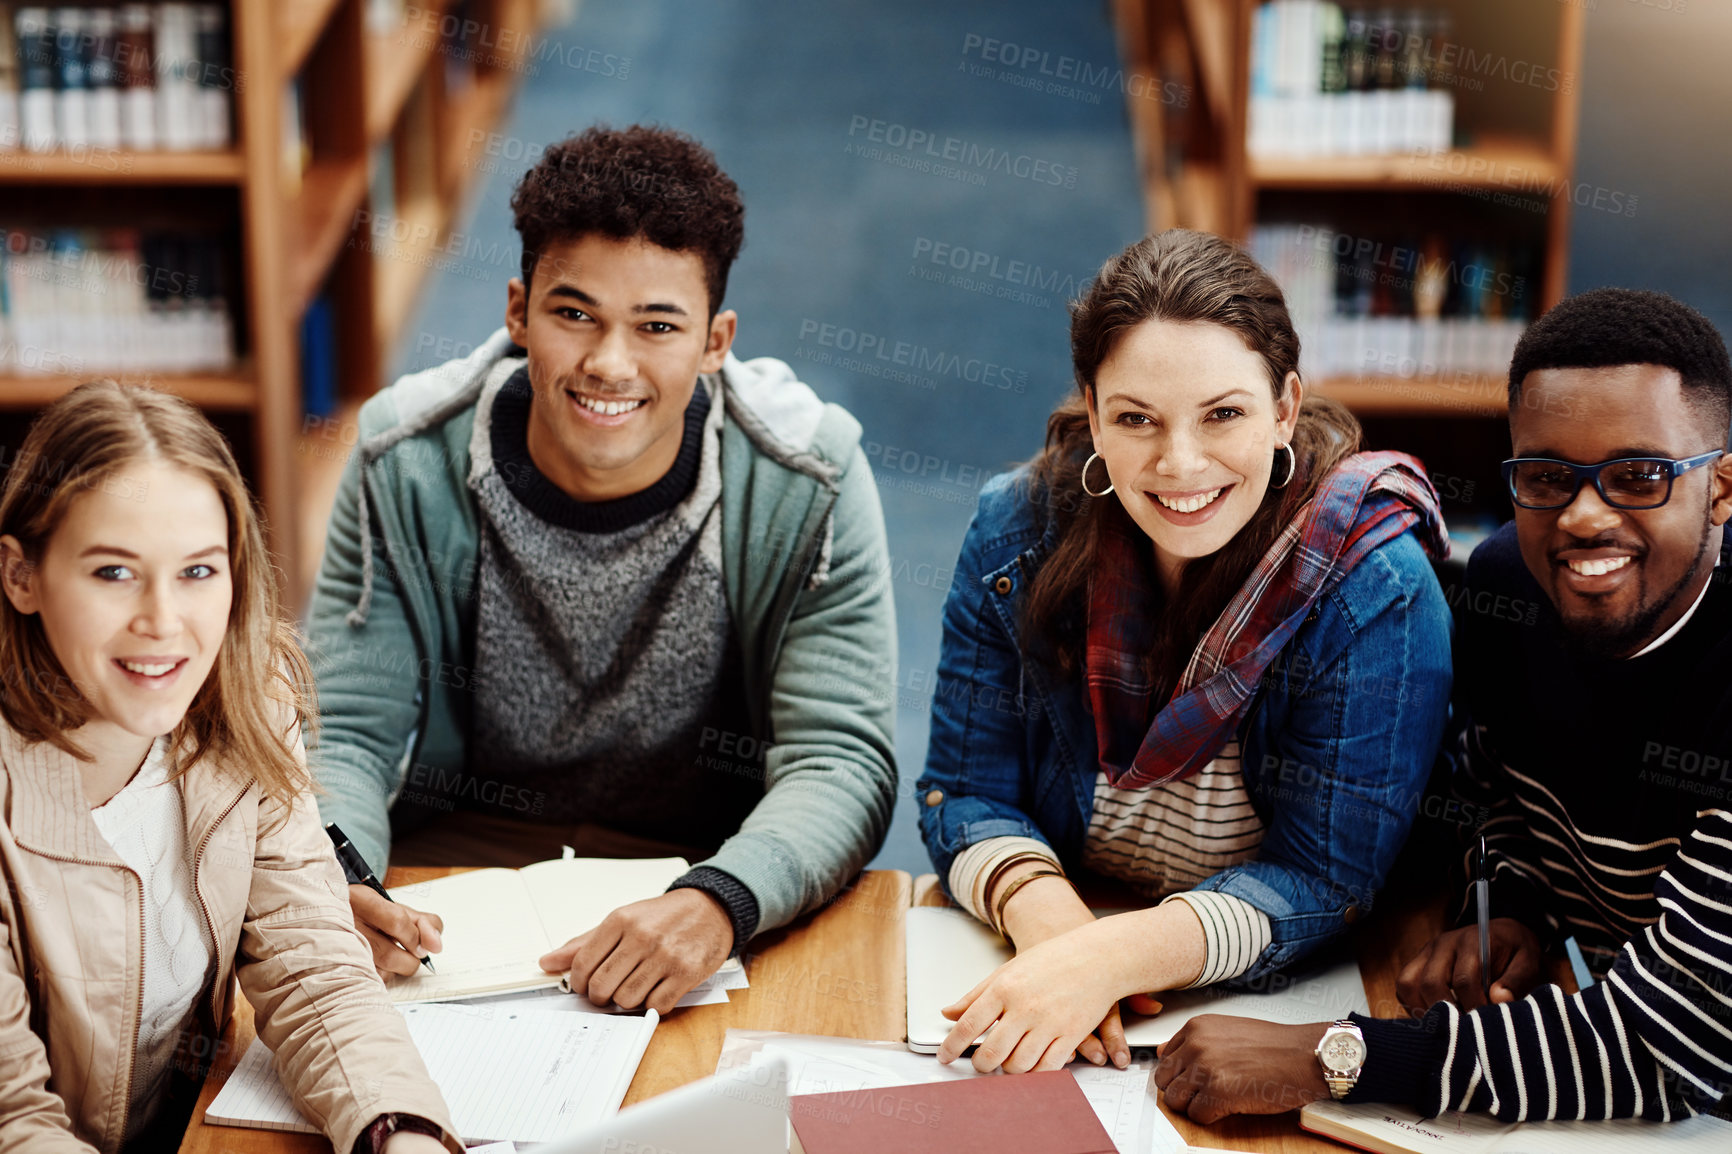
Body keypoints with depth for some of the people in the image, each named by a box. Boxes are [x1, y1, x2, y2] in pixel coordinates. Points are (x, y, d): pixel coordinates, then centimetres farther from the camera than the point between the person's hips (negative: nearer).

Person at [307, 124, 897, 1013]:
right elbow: (346, 738, -8)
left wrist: (716, 904, -39)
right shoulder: (409, 468, -10)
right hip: (457, 856, 2)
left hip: (709, 863, -2)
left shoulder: (807, 482, -13)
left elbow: (841, 763, -18)